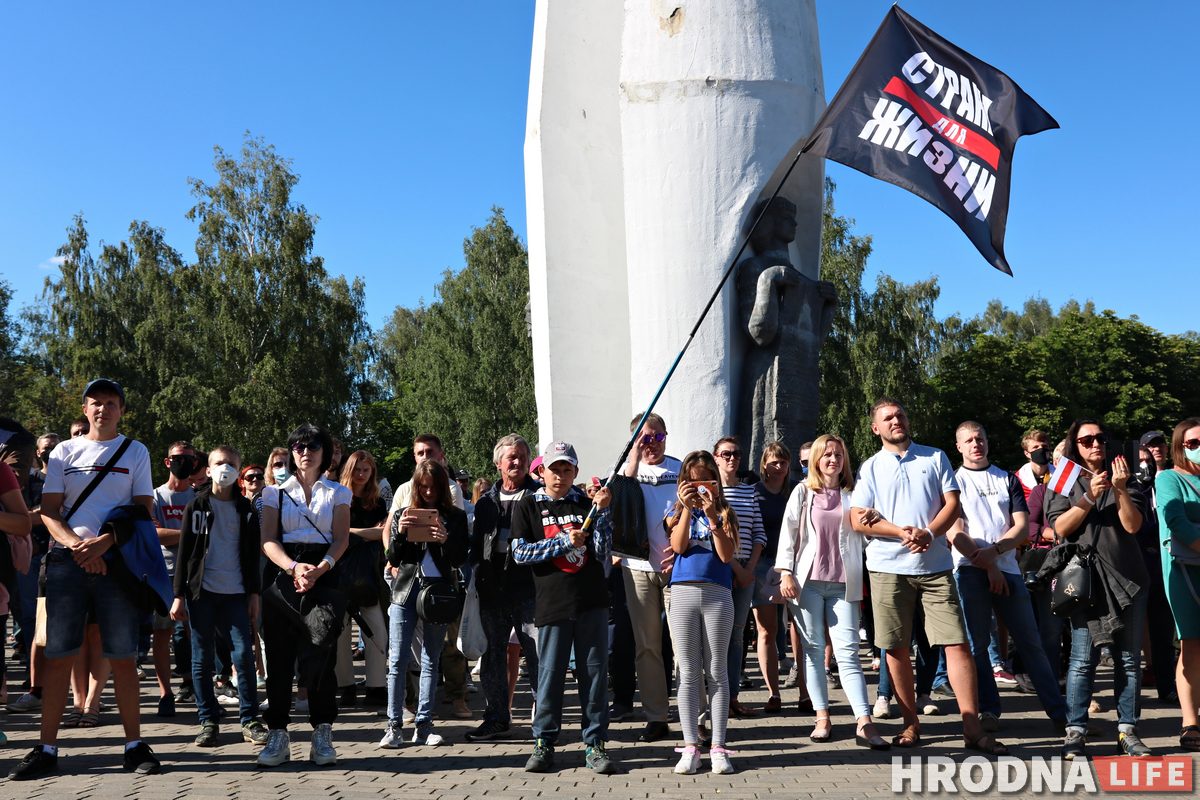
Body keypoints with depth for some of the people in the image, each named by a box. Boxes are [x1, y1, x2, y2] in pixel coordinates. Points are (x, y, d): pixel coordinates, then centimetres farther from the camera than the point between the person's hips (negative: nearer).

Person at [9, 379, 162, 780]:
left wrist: (104, 541, -12)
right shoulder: (64, 452, 12)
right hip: (68, 559, 1)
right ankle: (47, 748, 9)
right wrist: (76, 545, -11)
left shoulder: (136, 452, 9)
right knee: (58, 654, 0)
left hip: (117, 560, -1)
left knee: (122, 655, 0)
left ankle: (134, 744, 7)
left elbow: (144, 511, 4)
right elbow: (49, 510, 7)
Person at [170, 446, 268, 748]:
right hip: (201, 592, -1)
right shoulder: (197, 506, 6)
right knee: (202, 660, 2)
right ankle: (208, 722, 12)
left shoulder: (246, 509, 11)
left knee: (244, 655, -6)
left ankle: (249, 721, 2)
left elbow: (252, 554, 12)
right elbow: (185, 551, 3)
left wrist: (254, 592, 5)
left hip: (235, 594, 1)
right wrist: (179, 595, -3)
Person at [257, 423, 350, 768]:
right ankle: (277, 734, 6)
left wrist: (318, 570, -16)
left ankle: (322, 735, 3)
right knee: (279, 655, -2)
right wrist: (293, 568, -15)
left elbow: (341, 539, 2)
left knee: (319, 655, -6)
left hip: (324, 575, -1)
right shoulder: (276, 492, 13)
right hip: (282, 573, 1)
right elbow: (268, 540, 3)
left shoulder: (337, 493, 12)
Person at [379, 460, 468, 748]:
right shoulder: (403, 514, 7)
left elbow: (460, 560, 0)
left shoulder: (455, 517, 4)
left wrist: (446, 540, -19)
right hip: (405, 592, 1)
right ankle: (394, 725, 5)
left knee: (430, 662, 6)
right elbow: (393, 559, 5)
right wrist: (400, 533, -13)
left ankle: (424, 725, 12)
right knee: (397, 661, -2)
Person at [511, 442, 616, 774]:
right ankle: (544, 743, 17)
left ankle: (595, 744, 14)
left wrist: (602, 511, -10)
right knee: (550, 672, 4)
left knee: (595, 672, 4)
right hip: (552, 603, -1)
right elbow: (520, 553, -4)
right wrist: (564, 541, -11)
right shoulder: (528, 507, 6)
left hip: (591, 602, 1)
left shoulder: (587, 504, 9)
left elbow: (601, 552, 1)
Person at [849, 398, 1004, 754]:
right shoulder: (870, 467, 8)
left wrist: (929, 533, -14)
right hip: (888, 568, 0)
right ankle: (911, 724, 17)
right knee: (896, 648, 4)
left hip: (935, 566, 0)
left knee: (957, 643, -5)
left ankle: (972, 728, 0)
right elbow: (858, 520, -1)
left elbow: (952, 503, 3)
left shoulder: (935, 457, 10)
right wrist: (902, 533, -14)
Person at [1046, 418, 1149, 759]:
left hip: (1127, 577, 3)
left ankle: (1127, 731, 12)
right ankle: (1075, 732, -1)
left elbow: (1133, 525, -1)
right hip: (1086, 580, -2)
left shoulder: (1124, 480, 12)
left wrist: (1119, 489, -13)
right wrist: (1090, 495, -14)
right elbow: (1061, 527, -5)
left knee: (1128, 659, 4)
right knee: (1083, 659, -6)